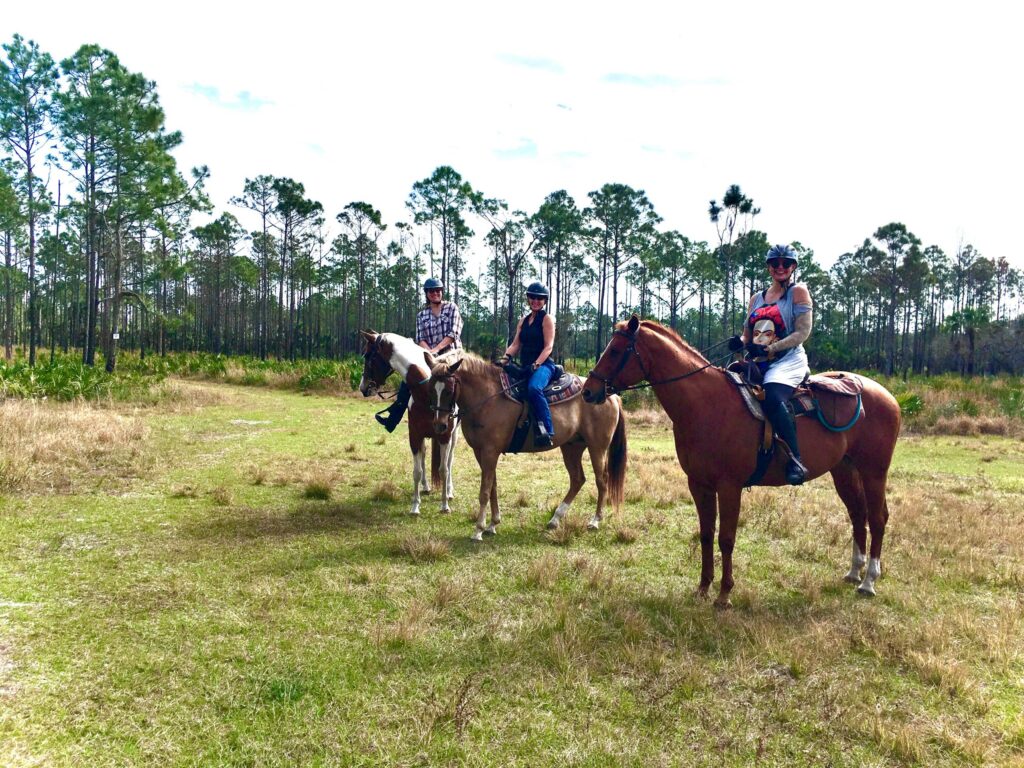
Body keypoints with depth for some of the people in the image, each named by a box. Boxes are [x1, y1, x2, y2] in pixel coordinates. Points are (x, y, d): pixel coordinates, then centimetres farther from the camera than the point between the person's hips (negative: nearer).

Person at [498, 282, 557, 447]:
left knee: (533, 387, -37)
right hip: (525, 367, 8)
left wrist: (536, 364, -22)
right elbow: (515, 344, 13)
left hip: (544, 365, -8)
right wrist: (505, 358, -6)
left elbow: (548, 346, -8)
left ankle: (547, 431, -39)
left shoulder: (547, 319, 1)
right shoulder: (523, 321, 20)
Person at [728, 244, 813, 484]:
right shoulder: (757, 298, 20)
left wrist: (769, 349, -18)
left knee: (772, 397, -35)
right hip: (758, 363, 7)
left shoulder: (798, 292, 4)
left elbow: (802, 332, -6)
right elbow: (748, 335, 20)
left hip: (788, 361, -6)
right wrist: (739, 342, -5)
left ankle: (795, 462, -31)